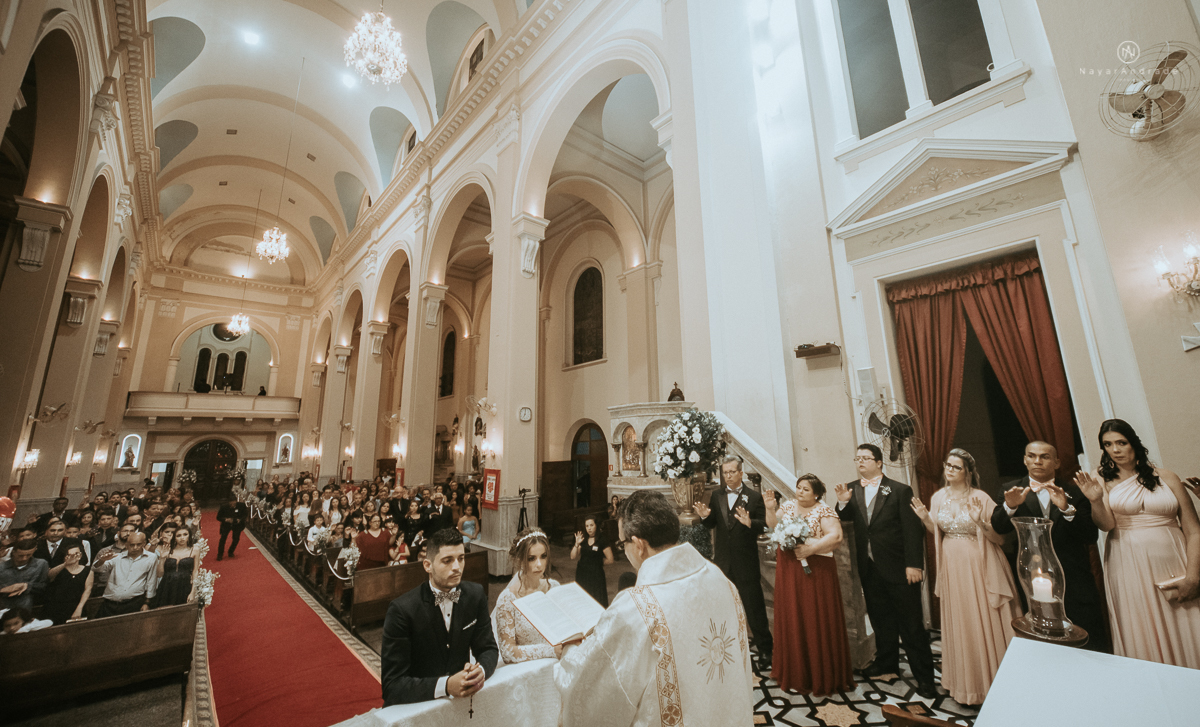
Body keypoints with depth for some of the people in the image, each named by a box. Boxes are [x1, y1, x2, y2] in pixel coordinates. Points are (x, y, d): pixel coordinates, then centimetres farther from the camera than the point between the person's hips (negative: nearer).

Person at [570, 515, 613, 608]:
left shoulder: (602, 541, -8)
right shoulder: (583, 540, 5)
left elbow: (610, 560, -8)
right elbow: (573, 557, -1)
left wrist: (597, 563, 4)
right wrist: (577, 544, -14)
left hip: (596, 575, -4)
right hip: (582, 574, 4)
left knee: (597, 600, -4)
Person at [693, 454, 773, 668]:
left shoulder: (754, 497, -7)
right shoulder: (716, 496, 3)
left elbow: (763, 526, -14)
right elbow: (711, 525, 3)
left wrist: (750, 522, -35)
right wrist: (705, 516, -19)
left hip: (746, 562, -4)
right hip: (722, 561, 4)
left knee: (754, 606, 6)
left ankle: (765, 649, 25)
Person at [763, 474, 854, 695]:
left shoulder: (824, 511, -6)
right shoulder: (788, 506, 8)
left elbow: (836, 536, -17)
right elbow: (773, 526, 7)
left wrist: (810, 548, -22)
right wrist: (770, 509, -10)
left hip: (815, 571, -5)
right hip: (789, 571, 5)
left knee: (817, 621, 4)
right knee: (792, 620, 13)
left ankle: (823, 675, 20)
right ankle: (796, 672, 29)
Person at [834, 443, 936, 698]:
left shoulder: (900, 490, -9)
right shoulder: (852, 490, 3)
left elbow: (913, 530, -10)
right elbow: (846, 519, -1)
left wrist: (914, 564, -15)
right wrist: (843, 502, -20)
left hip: (898, 568, -4)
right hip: (869, 568, 4)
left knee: (911, 622, 6)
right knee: (880, 618, 18)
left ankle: (924, 675, 21)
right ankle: (886, 662, 35)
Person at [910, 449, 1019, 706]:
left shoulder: (980, 498, -12)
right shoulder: (938, 497, 1)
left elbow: (999, 537, -10)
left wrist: (980, 522, -28)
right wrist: (925, 517, -9)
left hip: (978, 567, -4)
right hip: (952, 567, 4)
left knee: (984, 624, 5)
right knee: (958, 625, 15)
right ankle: (966, 682, 33)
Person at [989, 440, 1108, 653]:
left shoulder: (1074, 493, 3)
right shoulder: (1011, 491, 1)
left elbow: (1092, 536, -6)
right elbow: (998, 528, -12)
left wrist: (1066, 508, -22)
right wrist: (1010, 506, -31)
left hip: (1076, 584, 1)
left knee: (1093, 647, 7)